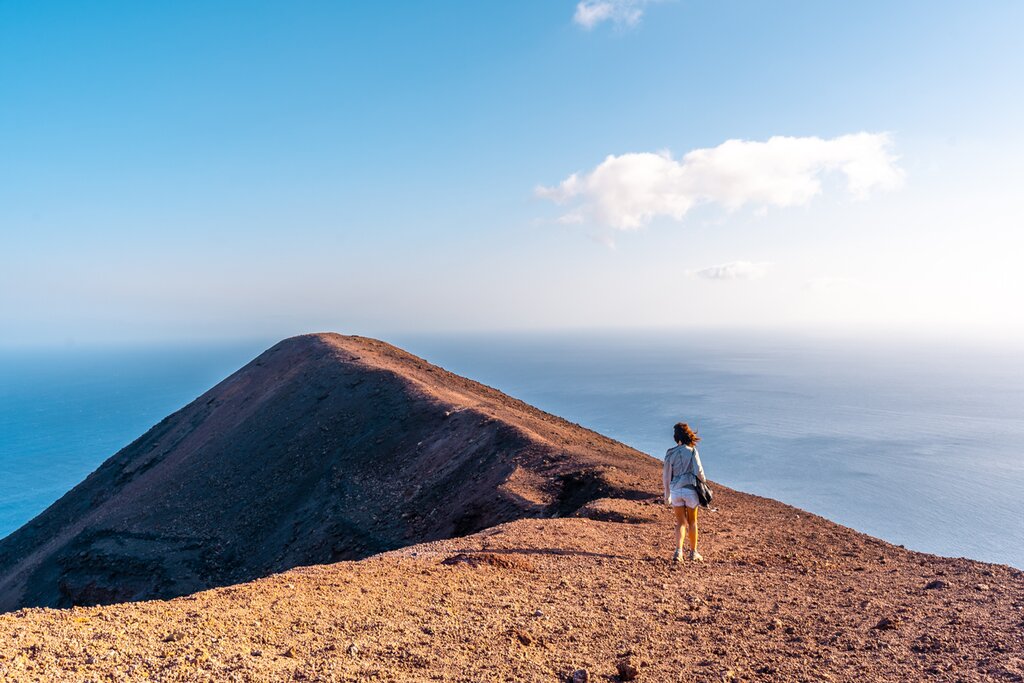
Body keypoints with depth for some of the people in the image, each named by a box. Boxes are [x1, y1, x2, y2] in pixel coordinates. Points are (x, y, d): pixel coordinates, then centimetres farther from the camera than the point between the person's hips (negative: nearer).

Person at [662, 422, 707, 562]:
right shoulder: (692, 451, -9)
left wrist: (667, 495, 12)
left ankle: (678, 551, -6)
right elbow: (698, 471, -11)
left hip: (676, 491, 1)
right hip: (690, 490, -1)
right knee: (692, 522, 16)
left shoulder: (670, 453, -2)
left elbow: (666, 476, 2)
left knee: (680, 522, 10)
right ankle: (693, 552, 28)